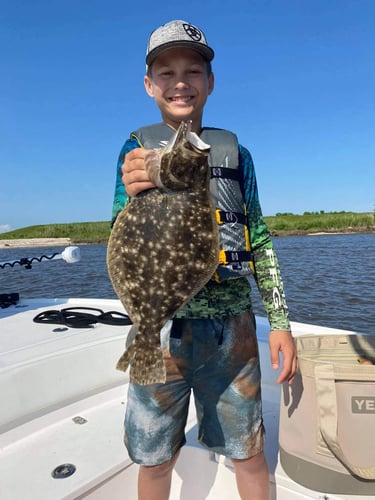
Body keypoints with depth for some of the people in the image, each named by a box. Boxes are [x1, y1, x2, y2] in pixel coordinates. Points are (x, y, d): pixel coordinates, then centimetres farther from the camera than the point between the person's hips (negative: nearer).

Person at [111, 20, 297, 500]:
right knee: (155, 459, 14)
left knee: (250, 452, 15)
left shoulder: (234, 152, 7)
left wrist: (279, 321, 4)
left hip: (232, 324, 2)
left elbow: (259, 240, 8)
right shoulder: (138, 149, 3)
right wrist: (132, 195, -22)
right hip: (161, 324, -1)